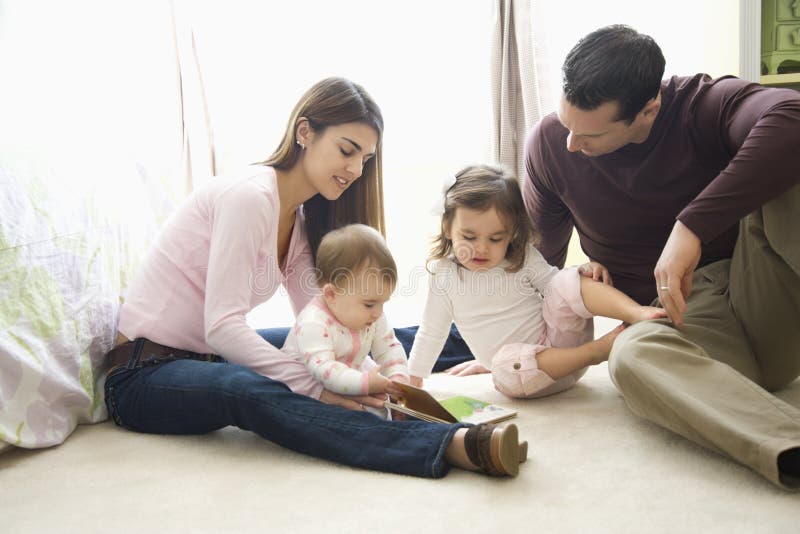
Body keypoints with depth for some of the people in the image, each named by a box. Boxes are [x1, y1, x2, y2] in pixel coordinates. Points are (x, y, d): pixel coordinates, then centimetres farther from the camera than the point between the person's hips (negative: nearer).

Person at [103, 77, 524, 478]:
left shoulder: (301, 217, 9)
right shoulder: (249, 197, -18)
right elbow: (222, 326, -25)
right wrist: (315, 387, -28)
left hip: (212, 358, 10)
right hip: (146, 372, -10)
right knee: (254, 392, -39)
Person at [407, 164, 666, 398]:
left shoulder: (523, 257, 1)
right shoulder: (443, 275, 2)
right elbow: (431, 333, 11)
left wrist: (583, 273, -19)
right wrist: (413, 378, 12)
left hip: (556, 335, 0)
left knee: (569, 283, -25)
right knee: (507, 367, -39)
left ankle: (638, 312, -41)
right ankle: (597, 350, -30)